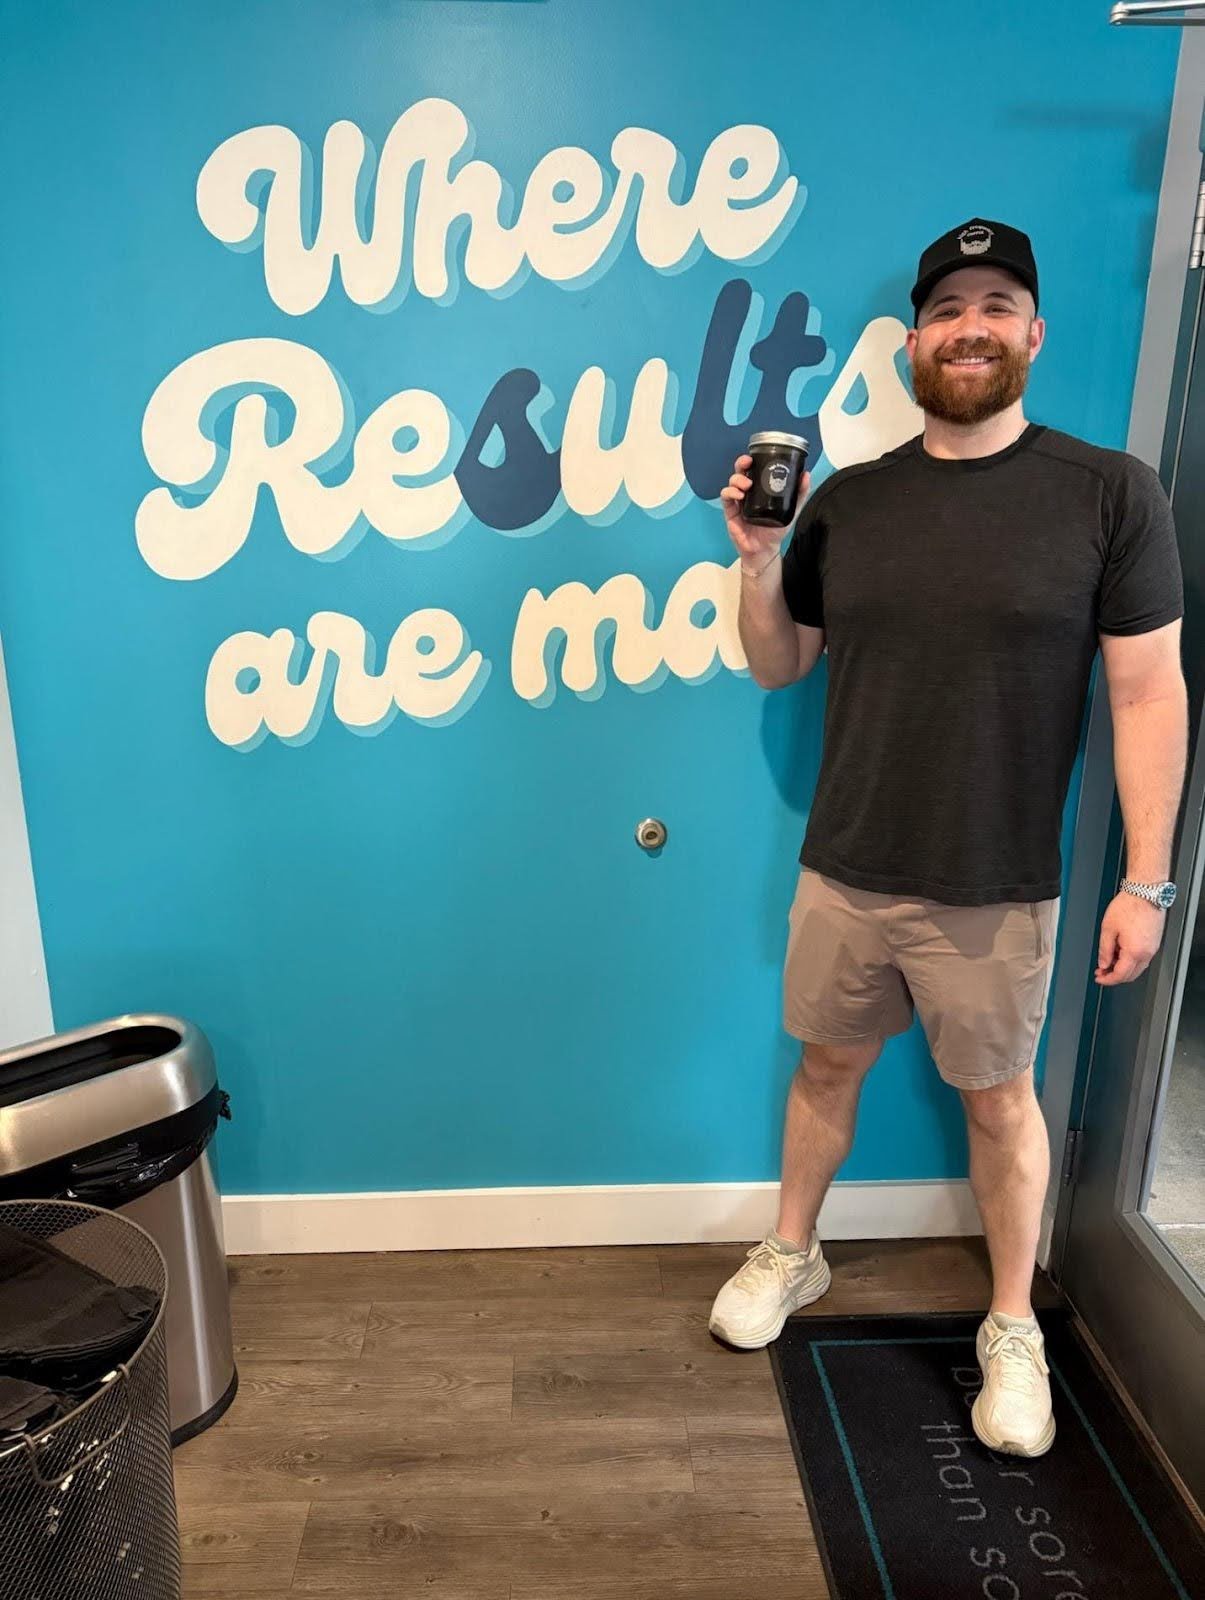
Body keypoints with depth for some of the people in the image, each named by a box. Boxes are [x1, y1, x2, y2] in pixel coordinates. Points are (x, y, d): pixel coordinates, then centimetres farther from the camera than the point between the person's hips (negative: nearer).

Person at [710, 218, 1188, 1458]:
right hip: (843, 874, 3)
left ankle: (1013, 1330, 36)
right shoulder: (845, 500, 2)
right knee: (827, 1064, 19)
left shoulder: (1109, 493, -7)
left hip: (997, 891, -2)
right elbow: (778, 667, 8)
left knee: (998, 1098, 14)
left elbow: (1149, 694, -7)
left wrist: (1146, 880, -10)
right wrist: (758, 559, -10)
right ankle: (791, 1253, 43)